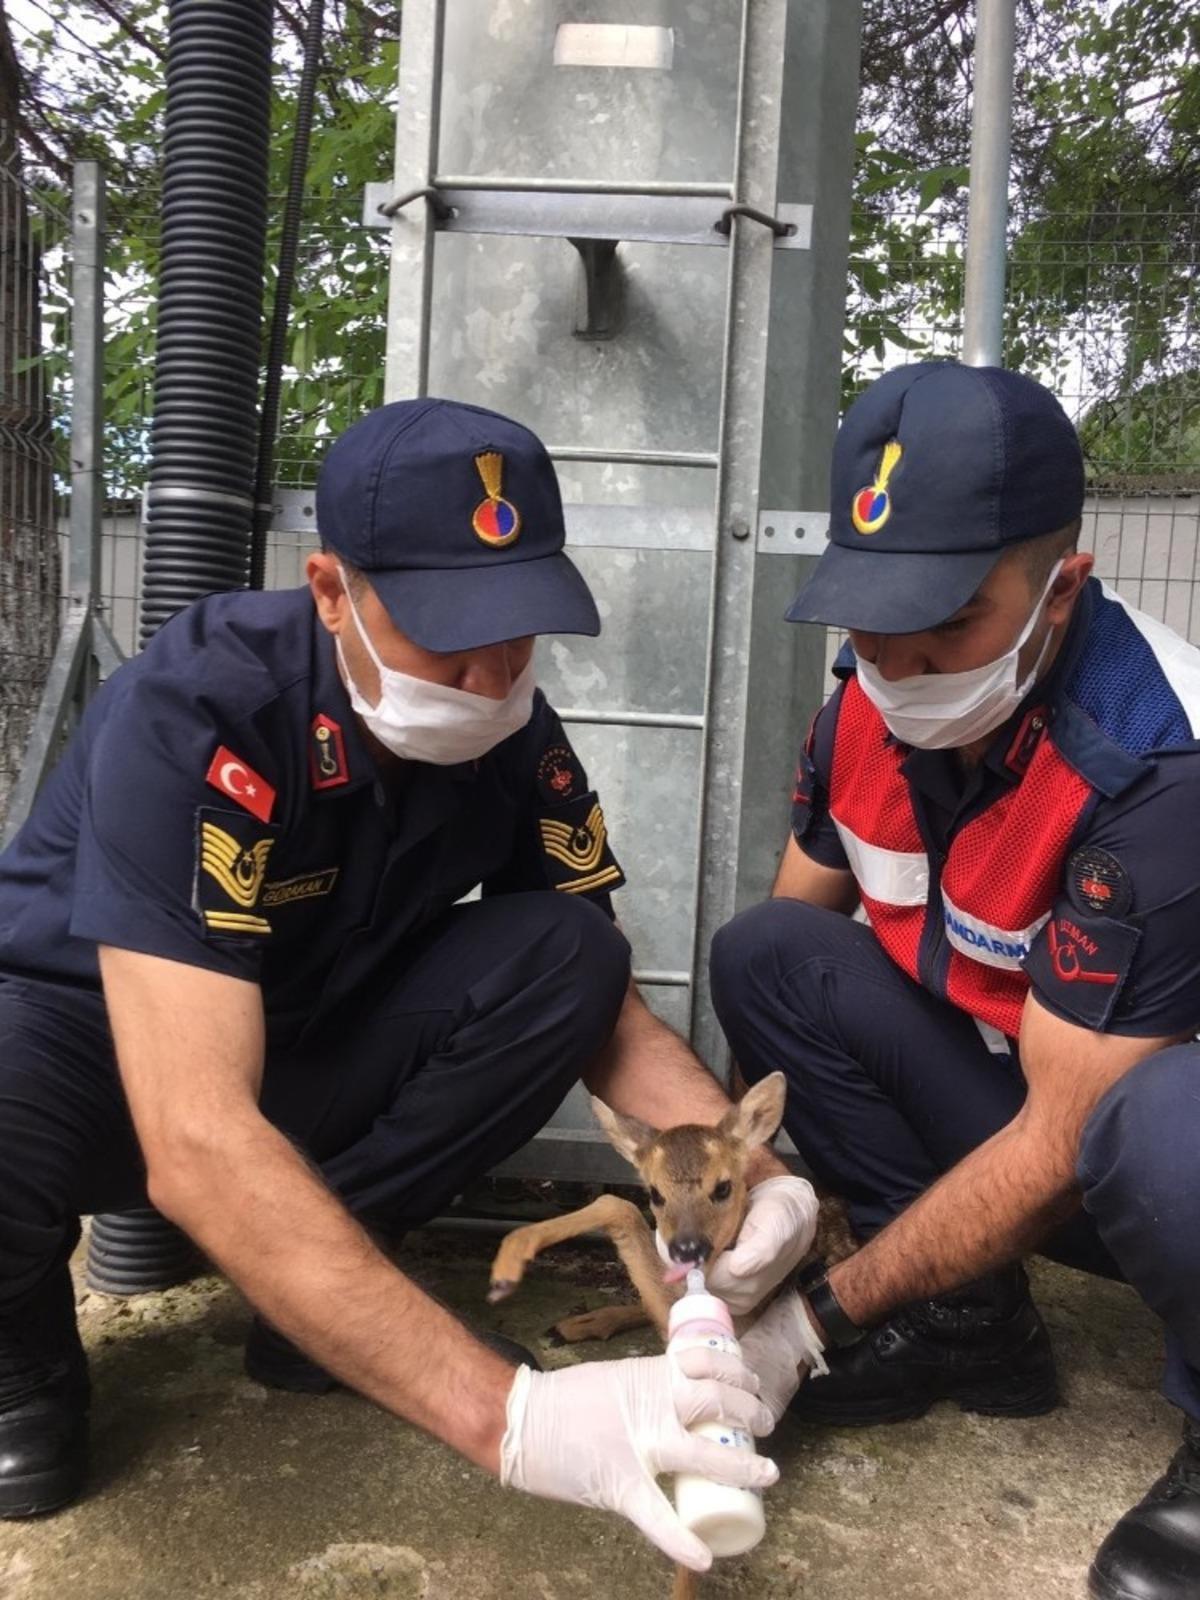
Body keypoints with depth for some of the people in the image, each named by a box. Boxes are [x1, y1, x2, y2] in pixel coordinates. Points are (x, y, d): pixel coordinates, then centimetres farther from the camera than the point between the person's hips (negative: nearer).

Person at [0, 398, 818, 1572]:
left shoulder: (517, 739, -15)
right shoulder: (193, 710, -32)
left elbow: (597, 1000, -7)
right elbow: (197, 1144, -41)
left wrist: (745, 1170, -26)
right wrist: (506, 1415, -45)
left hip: (305, 1052, 4)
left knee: (565, 950, -18)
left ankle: (307, 1282, -4)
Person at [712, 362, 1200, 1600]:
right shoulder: (870, 703, -11)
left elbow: (1061, 1141, -27)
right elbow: (788, 966, 2)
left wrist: (818, 1316, -20)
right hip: (1007, 1089, 6)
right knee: (763, 951, -10)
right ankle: (970, 1324, 3)